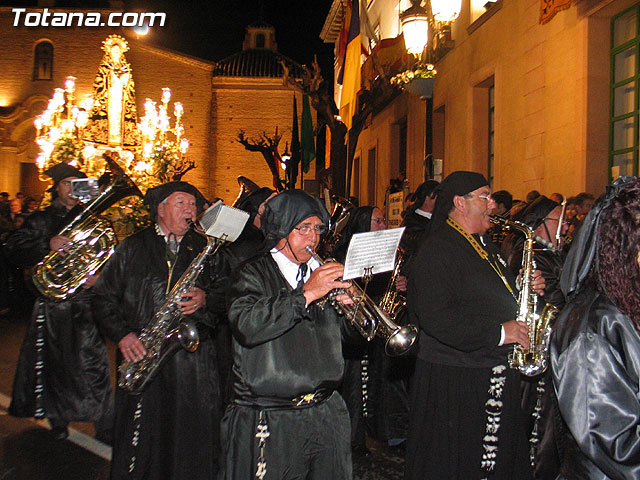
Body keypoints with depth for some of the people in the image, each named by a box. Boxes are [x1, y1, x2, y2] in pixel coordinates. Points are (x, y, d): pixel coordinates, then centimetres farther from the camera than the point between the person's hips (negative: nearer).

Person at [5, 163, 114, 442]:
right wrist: (47, 245, -19)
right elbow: (14, 252, -4)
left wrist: (98, 275, -10)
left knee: (92, 364, -7)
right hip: (52, 304, 1)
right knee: (53, 363, 9)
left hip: (85, 304, 0)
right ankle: (58, 420, 29)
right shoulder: (41, 220, 7)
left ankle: (106, 427, 0)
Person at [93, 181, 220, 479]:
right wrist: (122, 334, -5)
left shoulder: (204, 249, 11)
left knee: (194, 440, 1)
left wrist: (204, 299, -8)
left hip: (194, 361, 1)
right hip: (143, 354, -1)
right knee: (141, 440, 2)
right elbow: (104, 298, 8)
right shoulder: (132, 248, 7)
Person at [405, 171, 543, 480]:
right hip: (453, 381, -9)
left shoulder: (484, 246, 15)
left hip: (496, 378, 9)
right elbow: (435, 318, -25)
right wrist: (498, 333, -21)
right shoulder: (437, 251, -15)